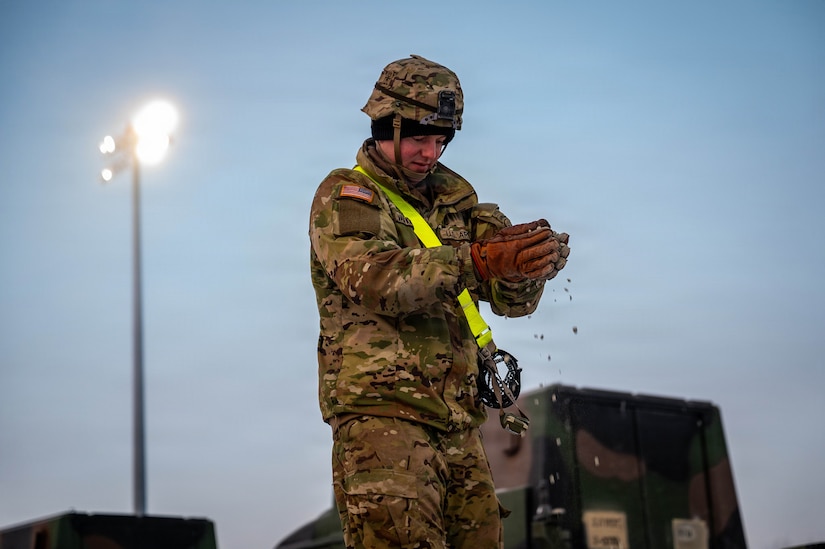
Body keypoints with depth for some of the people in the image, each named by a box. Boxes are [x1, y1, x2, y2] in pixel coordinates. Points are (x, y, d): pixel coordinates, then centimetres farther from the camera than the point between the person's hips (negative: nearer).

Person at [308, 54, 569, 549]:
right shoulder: (345, 196, -1)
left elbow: (512, 300, 8)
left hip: (459, 422, 7)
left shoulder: (455, 198, 17)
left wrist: (526, 263, -16)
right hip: (381, 411, -6)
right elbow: (379, 279, -22)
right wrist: (477, 260, -34)